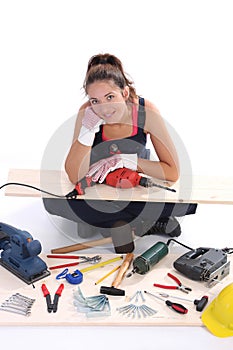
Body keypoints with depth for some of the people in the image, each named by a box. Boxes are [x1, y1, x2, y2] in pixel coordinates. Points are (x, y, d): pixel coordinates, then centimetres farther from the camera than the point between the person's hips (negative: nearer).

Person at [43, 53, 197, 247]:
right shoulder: (87, 113, -25)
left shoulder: (147, 112, -26)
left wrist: (124, 160, -30)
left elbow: (173, 172, -24)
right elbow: (75, 177, -28)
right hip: (98, 181, 1)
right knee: (53, 200, -27)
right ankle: (144, 223, -16)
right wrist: (87, 129, -40)